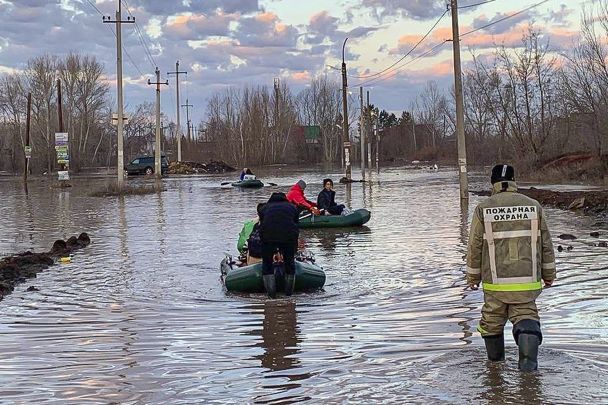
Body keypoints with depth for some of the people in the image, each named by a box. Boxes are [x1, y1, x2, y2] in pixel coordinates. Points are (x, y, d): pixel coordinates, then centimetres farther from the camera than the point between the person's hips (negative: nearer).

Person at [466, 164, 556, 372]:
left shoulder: (483, 209, -6)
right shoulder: (534, 206, -1)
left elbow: (475, 247, -1)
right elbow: (546, 244, 4)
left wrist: (472, 277, 12)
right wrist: (549, 274, 16)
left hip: (495, 282, 0)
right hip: (527, 282, 0)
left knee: (492, 319, 19)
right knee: (525, 316, 11)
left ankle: (495, 357, 35)